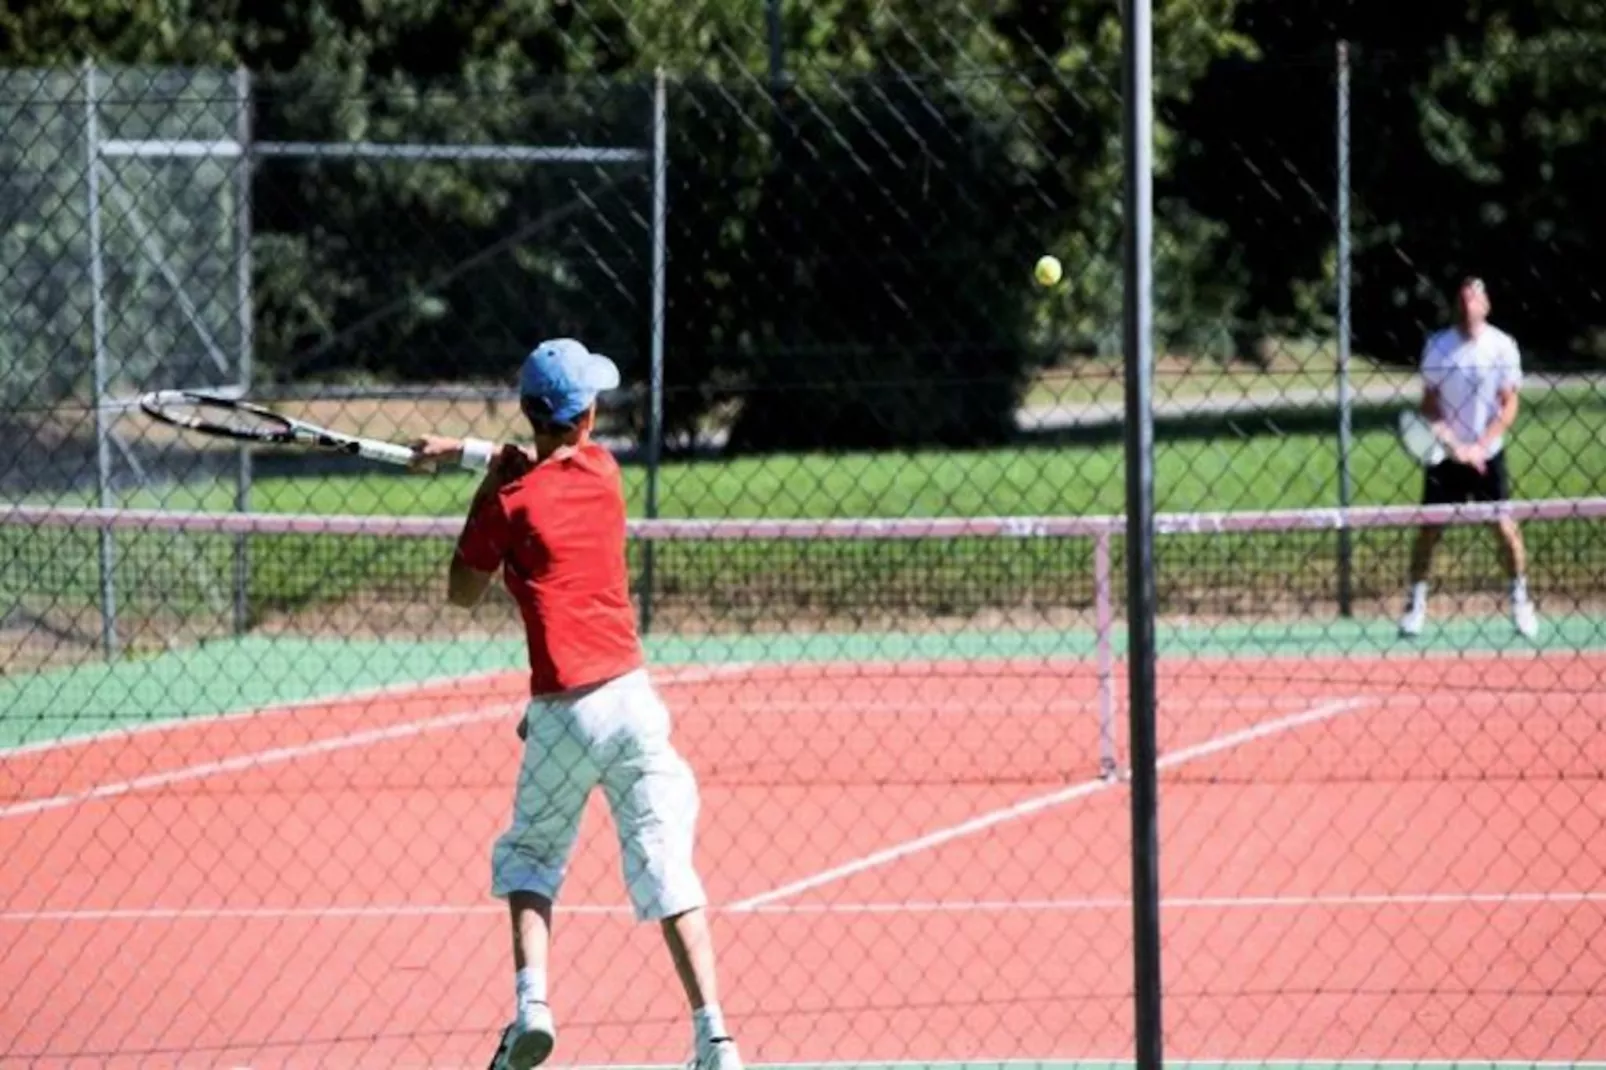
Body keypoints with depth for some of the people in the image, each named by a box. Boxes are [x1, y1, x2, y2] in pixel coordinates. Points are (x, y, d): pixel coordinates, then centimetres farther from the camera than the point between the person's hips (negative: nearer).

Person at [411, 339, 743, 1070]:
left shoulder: (507, 499, -6)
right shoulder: (601, 470, 7)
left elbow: (462, 593, 6)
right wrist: (463, 451, 28)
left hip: (562, 712, -3)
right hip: (630, 695, 3)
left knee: (529, 854, 17)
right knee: (667, 869, 2)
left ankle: (531, 1003, -4)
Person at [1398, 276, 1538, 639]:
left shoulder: (1503, 346, -6)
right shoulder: (1437, 346, -4)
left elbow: (1509, 406, -6)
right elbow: (1429, 404, -1)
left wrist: (1479, 446, -16)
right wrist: (1452, 443, -16)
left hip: (1487, 455, 0)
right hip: (1446, 456, 0)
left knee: (1506, 528, -2)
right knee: (1429, 529, -1)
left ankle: (1520, 601, 13)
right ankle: (1416, 604, 9)